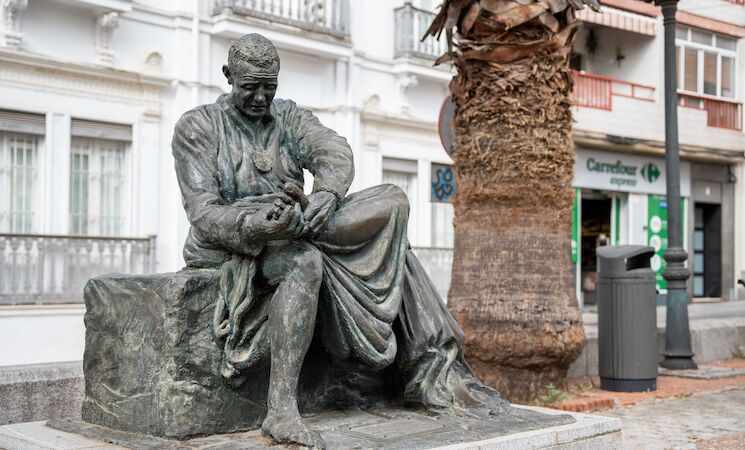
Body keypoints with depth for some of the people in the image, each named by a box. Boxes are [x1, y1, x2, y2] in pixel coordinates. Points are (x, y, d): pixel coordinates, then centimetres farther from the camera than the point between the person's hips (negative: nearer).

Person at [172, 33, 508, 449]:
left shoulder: (291, 117, 13)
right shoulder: (197, 126, 2)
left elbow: (335, 152, -8)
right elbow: (203, 212, -11)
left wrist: (327, 193, -33)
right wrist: (254, 225, -34)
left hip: (292, 233, 5)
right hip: (229, 244, -4)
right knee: (305, 261, -38)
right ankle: (282, 410, -41)